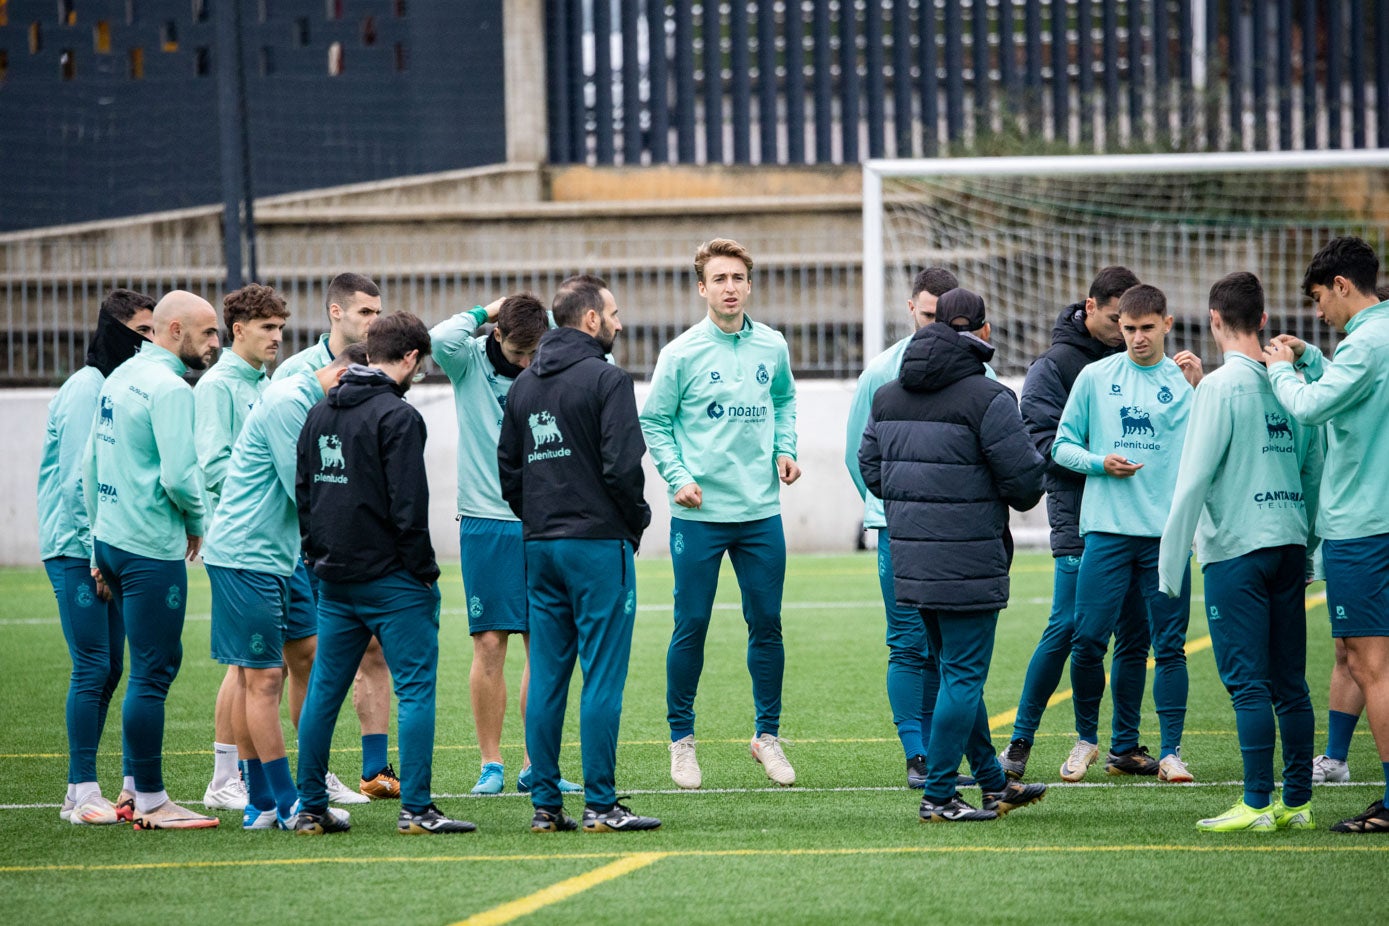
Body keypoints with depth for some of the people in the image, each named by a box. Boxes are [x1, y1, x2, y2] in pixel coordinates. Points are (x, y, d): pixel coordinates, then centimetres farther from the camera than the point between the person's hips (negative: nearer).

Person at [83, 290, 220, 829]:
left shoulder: (119, 378, 13)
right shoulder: (170, 388, -15)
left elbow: (91, 464, 18)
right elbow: (178, 476, -22)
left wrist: (99, 540, 22)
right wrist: (197, 521, -3)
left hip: (111, 538, 9)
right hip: (152, 549, -9)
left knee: (159, 661, 18)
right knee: (151, 674, -4)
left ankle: (138, 786, 21)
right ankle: (151, 804, 0)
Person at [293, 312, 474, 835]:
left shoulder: (320, 414, 11)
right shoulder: (397, 416, -13)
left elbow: (302, 493, 15)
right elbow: (407, 506, -17)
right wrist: (424, 570, -8)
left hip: (335, 577, 7)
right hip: (390, 577, -7)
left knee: (324, 690, 11)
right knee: (416, 688, -3)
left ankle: (311, 808, 12)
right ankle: (415, 808, -8)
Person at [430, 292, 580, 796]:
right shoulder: (471, 363, -2)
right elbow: (440, 340, -20)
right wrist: (483, 312, -8)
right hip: (487, 522, -2)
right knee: (489, 645, -2)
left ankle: (536, 765, 11)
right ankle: (491, 764, 6)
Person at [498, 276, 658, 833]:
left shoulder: (524, 385, 12)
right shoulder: (605, 379, -10)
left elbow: (507, 468, 13)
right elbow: (623, 466, -16)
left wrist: (537, 522, 16)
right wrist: (634, 523, -1)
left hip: (540, 548, 7)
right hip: (598, 544, -7)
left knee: (547, 677, 7)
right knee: (602, 676, -5)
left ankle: (546, 804, 7)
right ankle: (601, 804, -6)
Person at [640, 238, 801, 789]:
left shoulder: (772, 349, 5)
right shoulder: (681, 354, -5)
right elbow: (653, 422, 0)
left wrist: (784, 448, 5)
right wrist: (677, 477, -11)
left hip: (761, 511, 3)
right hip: (699, 512, -3)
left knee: (766, 626, 6)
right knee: (691, 628, 1)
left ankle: (768, 734, 19)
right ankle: (682, 739, 11)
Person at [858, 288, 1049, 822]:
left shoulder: (888, 396, 9)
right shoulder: (987, 399, -13)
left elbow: (870, 470, 11)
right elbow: (1023, 480, -14)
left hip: (911, 557, 7)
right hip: (968, 562, -7)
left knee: (956, 671, 17)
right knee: (963, 676, -1)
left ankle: (993, 784, 27)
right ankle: (937, 797, -1)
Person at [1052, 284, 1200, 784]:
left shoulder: (1185, 381, 6)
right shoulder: (1096, 377, 7)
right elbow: (1063, 445, 11)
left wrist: (1200, 390, -14)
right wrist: (1098, 463, -6)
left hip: (1167, 532, 0)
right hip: (1108, 530, 0)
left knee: (1170, 646, -1)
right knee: (1087, 640, -2)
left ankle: (1171, 751, 5)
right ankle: (1086, 739, 17)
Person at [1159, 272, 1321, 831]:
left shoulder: (1221, 386, -10)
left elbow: (1195, 478, -12)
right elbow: (1315, 470, 14)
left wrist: (1170, 564, -7)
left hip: (1236, 549, -6)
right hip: (1289, 545, 6)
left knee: (1247, 682, -5)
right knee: (1289, 684, 9)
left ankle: (1258, 804, -7)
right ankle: (1297, 802, 12)